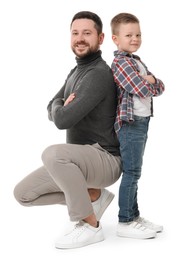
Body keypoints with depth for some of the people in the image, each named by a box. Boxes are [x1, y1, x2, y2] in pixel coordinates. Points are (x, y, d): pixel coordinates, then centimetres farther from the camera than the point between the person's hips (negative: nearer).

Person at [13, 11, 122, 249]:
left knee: (53, 154, -38)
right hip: (82, 161, 9)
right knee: (23, 194, 2)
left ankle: (90, 226, -20)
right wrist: (63, 106, -10)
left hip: (105, 160, -9)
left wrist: (60, 105, -3)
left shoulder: (98, 74, -21)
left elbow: (62, 120, -27)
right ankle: (93, 195, 11)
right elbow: (52, 112, 14)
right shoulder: (76, 71, 13)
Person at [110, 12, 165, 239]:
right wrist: (149, 83, -1)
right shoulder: (121, 62, -13)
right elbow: (143, 90, -22)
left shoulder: (136, 61, 18)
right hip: (131, 123, -9)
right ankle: (125, 222, 3)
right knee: (132, 172, -5)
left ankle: (134, 216, 24)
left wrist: (151, 81, -10)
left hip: (141, 123, 9)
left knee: (134, 172, 14)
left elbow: (160, 87, 11)